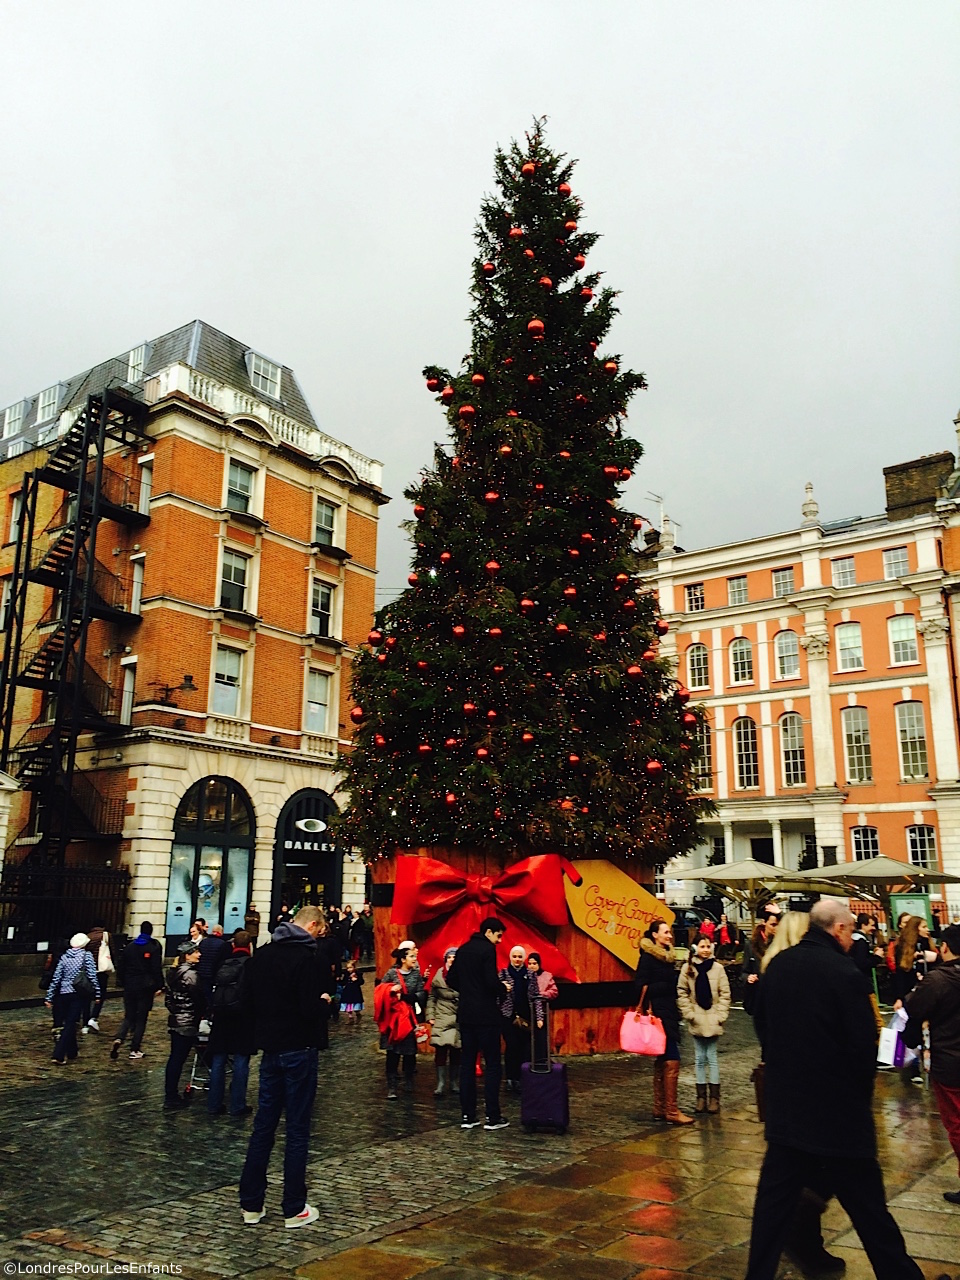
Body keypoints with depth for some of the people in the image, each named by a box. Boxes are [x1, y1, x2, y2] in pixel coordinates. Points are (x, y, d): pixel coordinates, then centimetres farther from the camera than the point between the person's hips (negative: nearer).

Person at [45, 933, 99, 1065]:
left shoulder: (64, 956, 6)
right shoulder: (87, 956, -4)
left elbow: (56, 978, 5)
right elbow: (92, 976, -7)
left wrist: (49, 997, 9)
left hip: (64, 993, 4)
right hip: (78, 994, -4)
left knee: (68, 1023, 19)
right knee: (70, 1024, -1)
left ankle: (72, 1052, 30)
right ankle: (58, 1055, -11)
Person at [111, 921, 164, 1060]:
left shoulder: (129, 947, 7)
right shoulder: (154, 948, -7)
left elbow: (121, 968, 10)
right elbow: (157, 969, -10)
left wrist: (123, 983, 18)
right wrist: (159, 986, -3)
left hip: (129, 987, 3)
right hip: (146, 988, -3)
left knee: (129, 1016, 12)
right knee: (141, 1018, 5)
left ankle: (118, 1039, -14)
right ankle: (134, 1050, 4)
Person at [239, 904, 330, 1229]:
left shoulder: (261, 955, 5)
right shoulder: (306, 958, -18)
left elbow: (247, 999, 10)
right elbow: (310, 1010, -22)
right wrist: (325, 1002, -3)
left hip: (270, 1047, 7)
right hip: (298, 1050, -6)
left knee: (263, 1125, 14)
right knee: (298, 1130, 3)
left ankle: (251, 1205, 19)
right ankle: (294, 1209, 10)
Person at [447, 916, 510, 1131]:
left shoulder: (463, 950, 11)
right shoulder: (488, 949, -12)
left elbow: (451, 980, 13)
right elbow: (492, 981, -21)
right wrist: (503, 988, -2)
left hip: (466, 1014, 7)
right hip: (486, 1015, -7)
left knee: (467, 1063, 10)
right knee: (492, 1065, 1)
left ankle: (468, 1115, 12)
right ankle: (492, 1117, 2)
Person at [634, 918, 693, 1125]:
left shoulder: (667, 955, 15)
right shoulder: (648, 956, -10)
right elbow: (641, 984, -16)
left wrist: (675, 1012, 15)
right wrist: (646, 1008, -18)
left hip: (669, 1013, 9)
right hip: (658, 1014, -9)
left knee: (662, 1062, 11)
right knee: (672, 1061, -11)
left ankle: (660, 1108, 17)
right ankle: (671, 1111, -6)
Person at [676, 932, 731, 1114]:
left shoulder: (718, 968, -3)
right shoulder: (687, 968, -1)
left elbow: (725, 994, -1)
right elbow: (682, 993, 1)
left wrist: (720, 1015, -7)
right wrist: (689, 1014, -6)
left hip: (712, 1021, -1)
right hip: (696, 1021, 1)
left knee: (712, 1058, 3)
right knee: (699, 1059, 9)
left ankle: (714, 1097, 11)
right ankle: (701, 1096, 16)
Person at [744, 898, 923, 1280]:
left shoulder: (778, 965, 0)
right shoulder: (845, 973, -18)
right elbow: (864, 1044, -15)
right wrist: (861, 1092, 3)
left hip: (785, 1106, 5)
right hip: (839, 1110, -5)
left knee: (775, 1199, 15)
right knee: (868, 1206, 9)